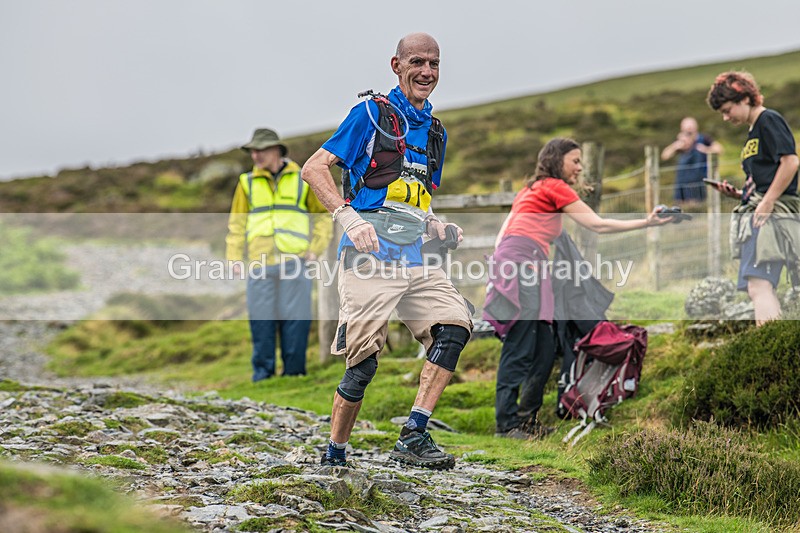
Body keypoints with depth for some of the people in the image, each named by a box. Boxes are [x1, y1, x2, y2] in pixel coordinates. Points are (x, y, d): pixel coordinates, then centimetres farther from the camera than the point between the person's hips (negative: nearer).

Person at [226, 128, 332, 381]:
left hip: (295, 261, -1)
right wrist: (234, 258, 6)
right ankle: (263, 370, 5)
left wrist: (315, 249, 4)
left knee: (295, 317, -4)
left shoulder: (302, 180, 9)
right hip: (260, 264, 1)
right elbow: (236, 223, 15)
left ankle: (294, 370, 3)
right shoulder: (247, 183, 14)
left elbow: (323, 215, 15)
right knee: (261, 318, -2)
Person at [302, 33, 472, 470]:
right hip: (369, 254, -6)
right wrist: (349, 218, -19)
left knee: (455, 325, -14)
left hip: (413, 258, 6)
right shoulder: (372, 114, 0)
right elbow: (313, 168, -6)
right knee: (364, 361, -8)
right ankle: (334, 456, 8)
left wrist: (437, 227, 9)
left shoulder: (435, 132, 20)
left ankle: (413, 435, -14)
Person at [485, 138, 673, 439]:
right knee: (519, 349, -13)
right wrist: (646, 223, 1)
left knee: (544, 349, 7)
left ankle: (527, 419, 8)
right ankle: (506, 423, -17)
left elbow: (503, 233, 22)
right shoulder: (554, 187, 4)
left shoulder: (533, 189, 29)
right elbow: (597, 225, 0)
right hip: (523, 259, -9)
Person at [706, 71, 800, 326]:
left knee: (758, 285, -20)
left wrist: (767, 202, -19)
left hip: (773, 211, -10)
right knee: (763, 289, 5)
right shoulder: (752, 133, 24)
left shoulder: (769, 120, -4)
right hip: (757, 211, 10)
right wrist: (738, 194, 11)